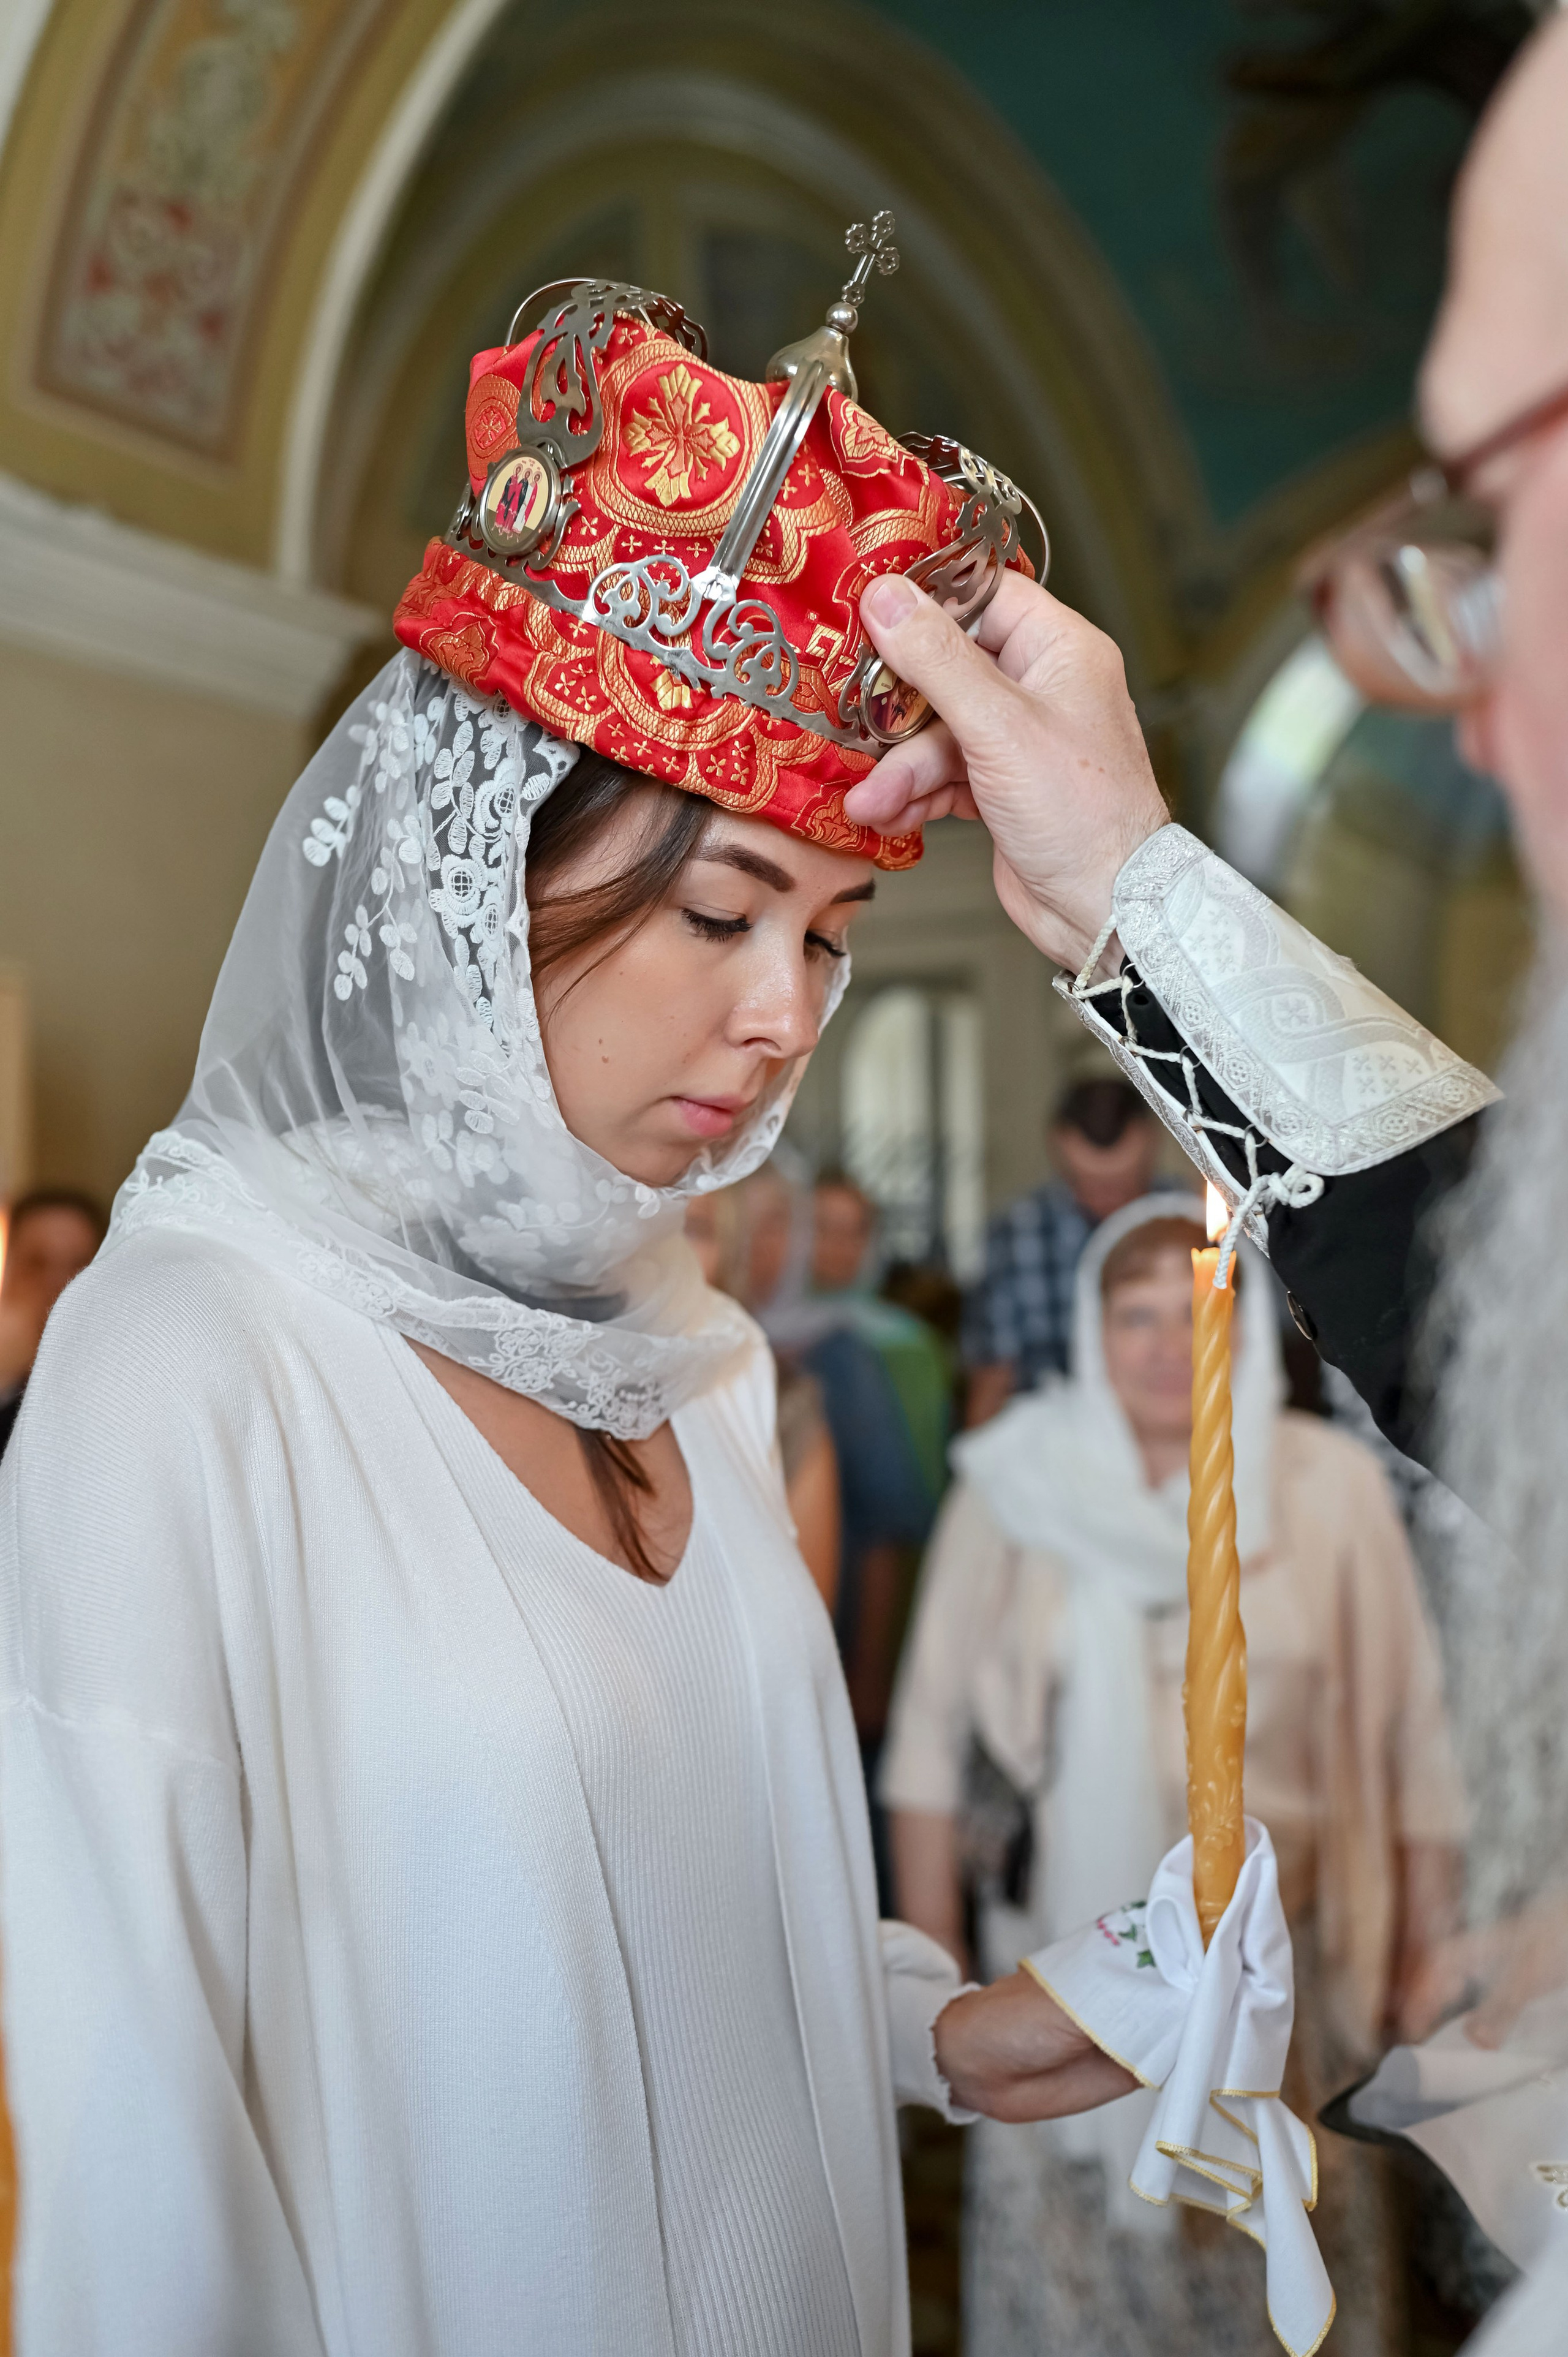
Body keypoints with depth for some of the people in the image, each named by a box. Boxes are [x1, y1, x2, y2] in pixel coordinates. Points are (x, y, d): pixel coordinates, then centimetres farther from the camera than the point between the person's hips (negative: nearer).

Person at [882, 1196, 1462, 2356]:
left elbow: (1407, 1736, -1)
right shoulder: (1014, 1489, -4)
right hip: (1064, 1945, 1)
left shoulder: (1333, 1487, -5)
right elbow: (935, 1732, 2)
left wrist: (1426, 1955, 0)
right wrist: (931, 1951, 4)